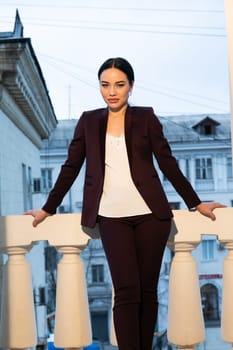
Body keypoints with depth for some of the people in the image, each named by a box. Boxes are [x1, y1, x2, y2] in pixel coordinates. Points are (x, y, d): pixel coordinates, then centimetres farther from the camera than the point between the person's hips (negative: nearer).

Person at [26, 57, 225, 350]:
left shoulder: (146, 117, 7)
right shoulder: (88, 121, 11)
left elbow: (167, 164, 9)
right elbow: (71, 167, 14)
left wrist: (196, 204, 9)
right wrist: (48, 209, 14)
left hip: (150, 214, 0)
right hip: (112, 217, 0)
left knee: (147, 290, 3)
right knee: (126, 292, -9)